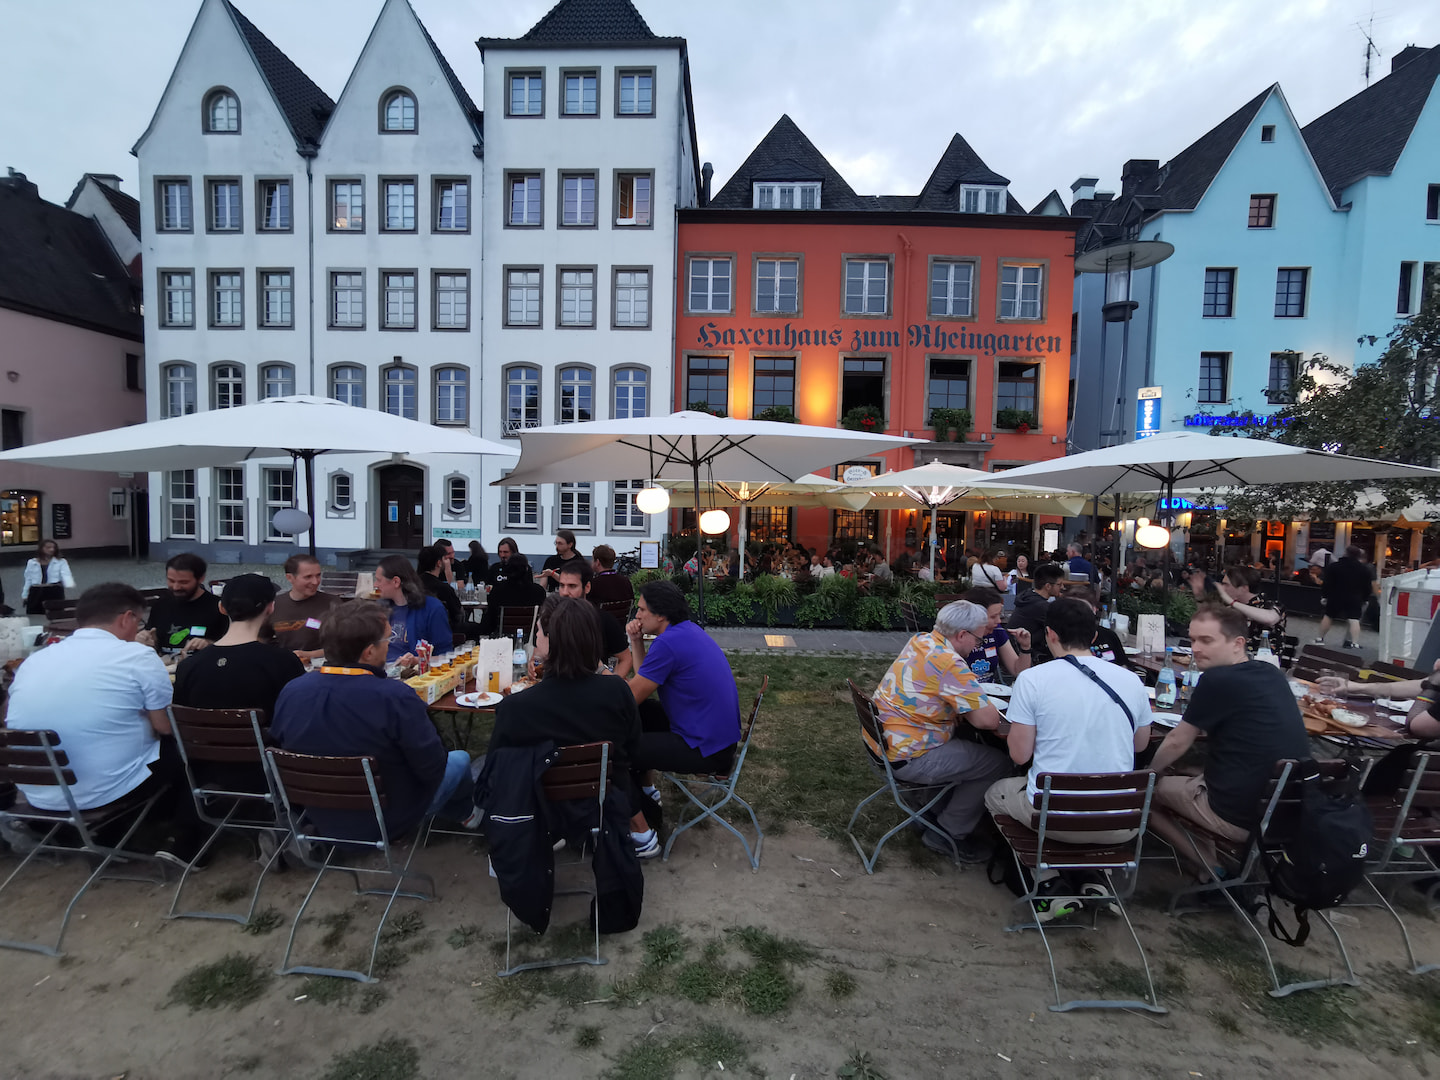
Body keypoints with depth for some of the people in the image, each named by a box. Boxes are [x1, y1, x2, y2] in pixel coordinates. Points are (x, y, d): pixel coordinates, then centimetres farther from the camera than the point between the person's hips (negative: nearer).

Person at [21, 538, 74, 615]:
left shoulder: (61, 562, 5)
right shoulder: (31, 563, 13)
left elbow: (66, 575, -10)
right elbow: (28, 580, 18)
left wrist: (70, 585, -31)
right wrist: (24, 596, 17)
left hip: (55, 592, -2)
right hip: (36, 592, 2)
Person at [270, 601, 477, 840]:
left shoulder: (290, 692, -15)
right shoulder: (395, 697, -34)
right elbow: (433, 768, -24)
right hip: (387, 825, -6)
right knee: (460, 759, 20)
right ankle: (465, 813, 47)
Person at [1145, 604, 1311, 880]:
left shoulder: (1217, 680, -19)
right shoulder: (1273, 675, 4)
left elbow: (1177, 743, -8)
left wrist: (1147, 771, 7)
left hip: (1241, 818, -8)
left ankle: (1208, 865, 6)